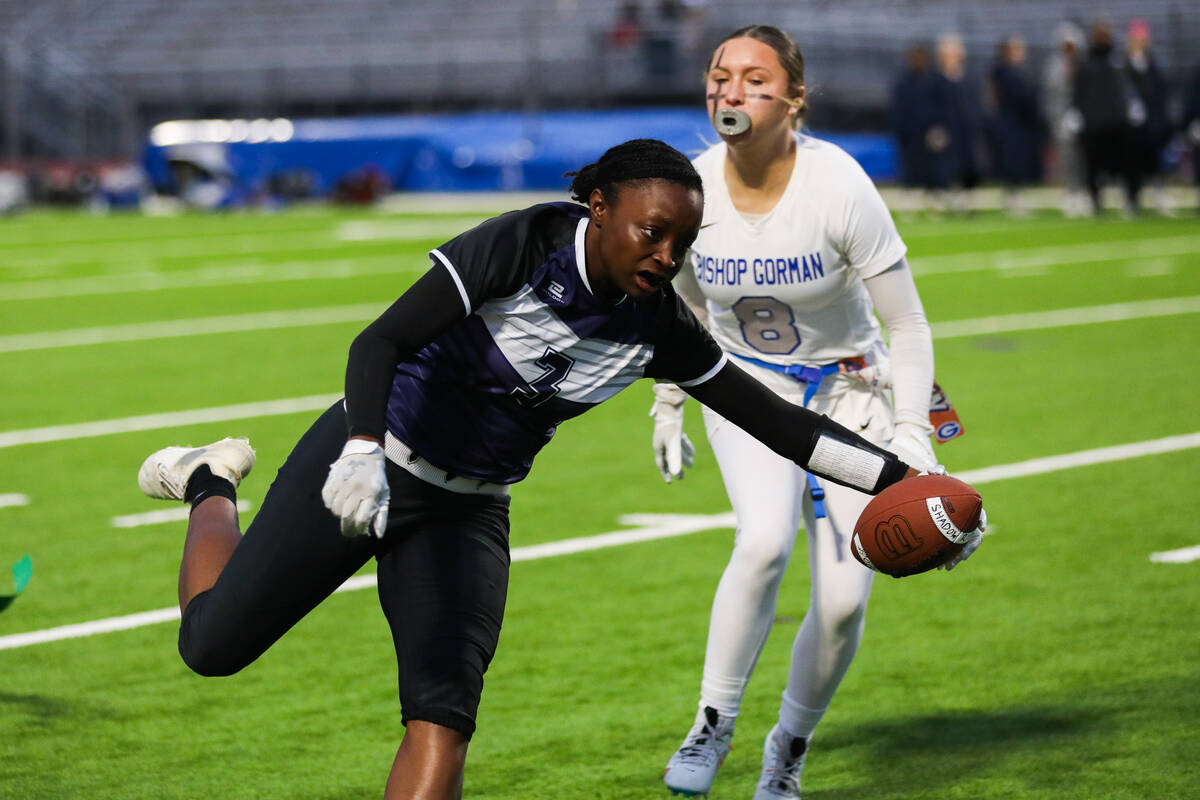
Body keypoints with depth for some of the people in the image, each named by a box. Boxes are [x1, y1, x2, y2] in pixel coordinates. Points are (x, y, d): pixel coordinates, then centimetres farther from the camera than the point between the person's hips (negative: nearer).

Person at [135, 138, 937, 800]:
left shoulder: (659, 327, -10)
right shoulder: (518, 247, -25)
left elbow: (777, 421, -4)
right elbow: (381, 341, -31)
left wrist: (900, 480, -12)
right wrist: (361, 453, -48)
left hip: (466, 513, 3)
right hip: (366, 467, -3)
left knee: (444, 718, -14)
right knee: (212, 642, 7)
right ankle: (212, 485, 38)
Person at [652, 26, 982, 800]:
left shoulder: (839, 187, -23)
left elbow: (908, 324, -14)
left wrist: (911, 435, -20)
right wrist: (668, 410, 14)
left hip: (845, 390, -1)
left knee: (844, 601, -6)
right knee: (764, 540, -28)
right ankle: (714, 724, -11)